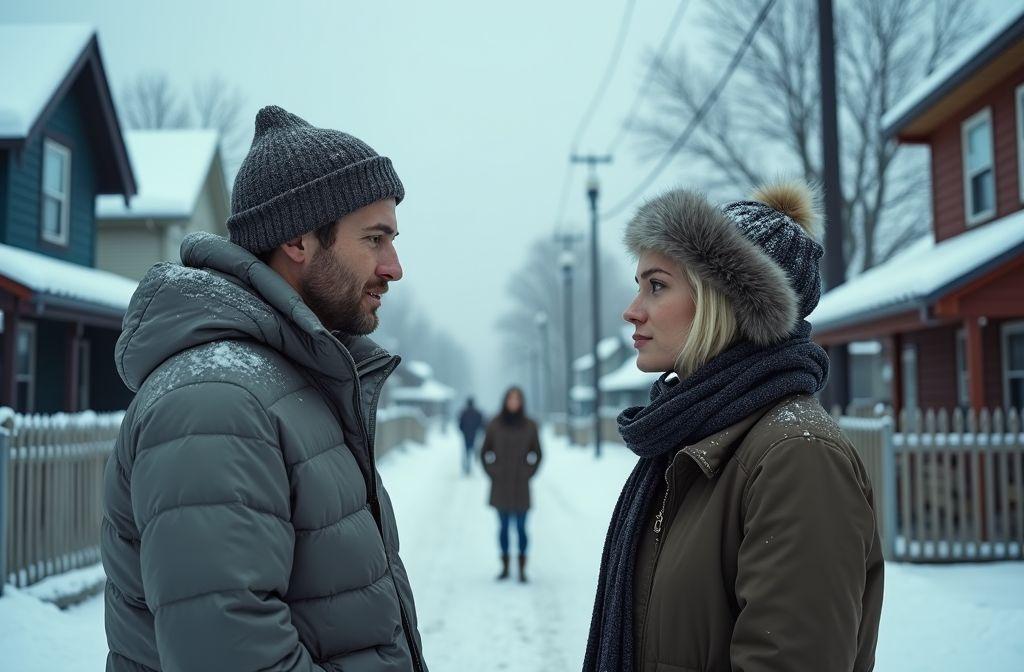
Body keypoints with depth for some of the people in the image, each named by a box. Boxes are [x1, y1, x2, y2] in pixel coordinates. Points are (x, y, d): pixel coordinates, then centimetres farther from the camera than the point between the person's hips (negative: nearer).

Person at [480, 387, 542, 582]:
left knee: (521, 528, -1)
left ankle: (522, 570, 10)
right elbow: (485, 452, 6)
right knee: (503, 526, 6)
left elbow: (537, 453, 6)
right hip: (500, 486, 1)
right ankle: (505, 568, 18)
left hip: (520, 486, 0)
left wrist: (529, 474, -3)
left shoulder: (530, 426, -3)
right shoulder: (494, 425, -4)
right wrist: (491, 473, -3)